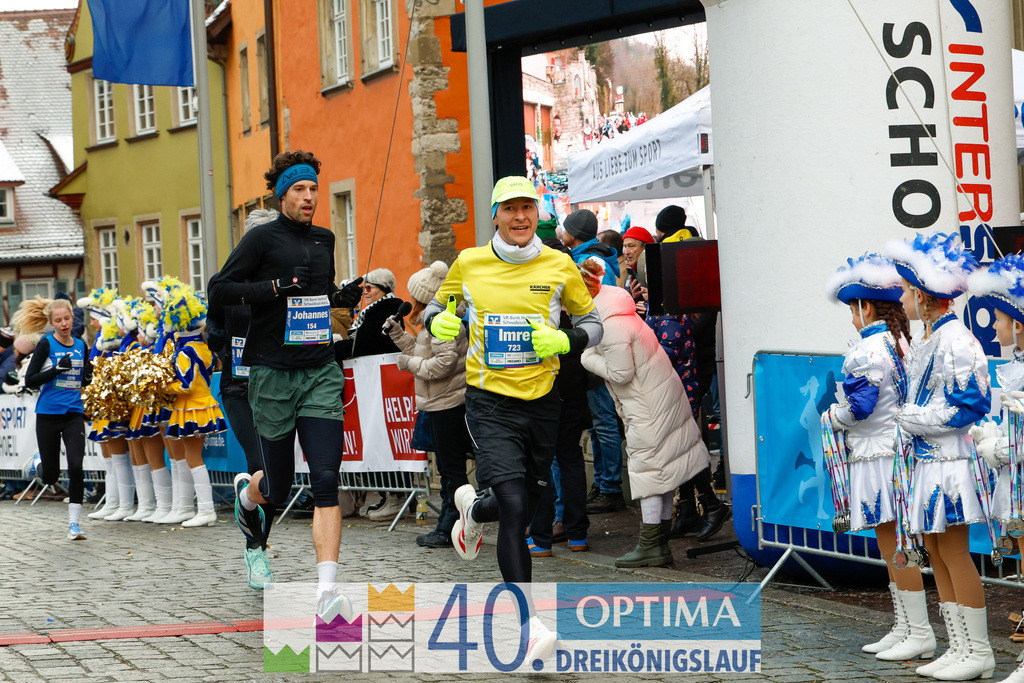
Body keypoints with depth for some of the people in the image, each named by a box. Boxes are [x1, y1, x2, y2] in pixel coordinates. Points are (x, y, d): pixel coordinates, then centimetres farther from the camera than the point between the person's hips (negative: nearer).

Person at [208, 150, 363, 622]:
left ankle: (327, 590, -16)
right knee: (280, 486, 8)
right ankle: (247, 492, 48)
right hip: (273, 373, -3)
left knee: (326, 482, -11)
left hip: (320, 371, 4)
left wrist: (344, 296, 8)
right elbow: (219, 289, -7)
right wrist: (273, 289, -18)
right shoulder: (262, 238, -3)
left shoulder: (324, 240, 13)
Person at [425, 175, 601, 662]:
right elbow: (437, 308, 15)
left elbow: (591, 322, 9)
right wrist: (440, 322, -8)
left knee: (526, 505, 15)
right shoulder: (468, 264, -1)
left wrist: (564, 340, -11)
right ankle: (527, 623, -13)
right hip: (490, 402, -3)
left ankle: (472, 508, 51)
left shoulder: (559, 266, 0)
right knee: (514, 505, -17)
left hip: (541, 401, 3)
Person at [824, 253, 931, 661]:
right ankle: (904, 628, 20)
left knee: (895, 544, -5)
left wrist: (830, 416, -1)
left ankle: (919, 635, -2)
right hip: (897, 447, 10)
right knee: (889, 543, 15)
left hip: (878, 454, -10)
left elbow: (860, 406, -20)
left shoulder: (868, 349, -16)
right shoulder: (901, 342, 11)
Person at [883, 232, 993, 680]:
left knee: (953, 551, -6)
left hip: (950, 458, -10)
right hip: (927, 459, 10)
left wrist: (912, 420, -15)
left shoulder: (956, 340, -15)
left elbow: (970, 404, -19)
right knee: (935, 550, 10)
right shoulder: (921, 343, 14)